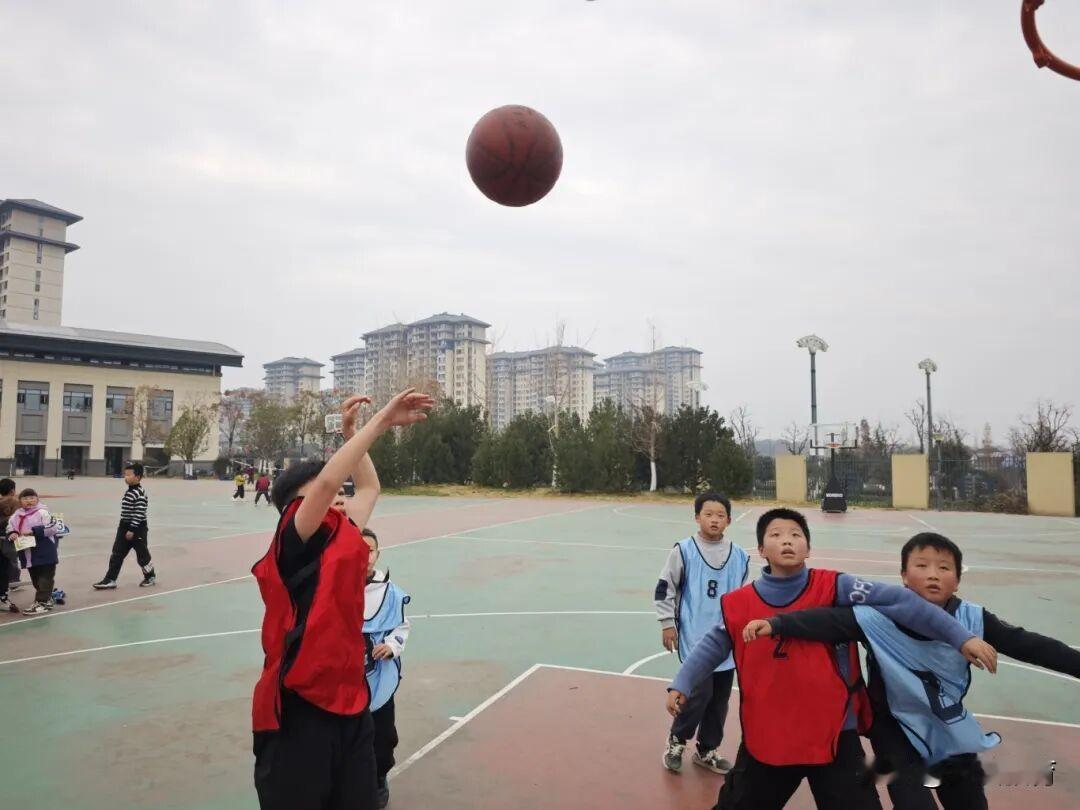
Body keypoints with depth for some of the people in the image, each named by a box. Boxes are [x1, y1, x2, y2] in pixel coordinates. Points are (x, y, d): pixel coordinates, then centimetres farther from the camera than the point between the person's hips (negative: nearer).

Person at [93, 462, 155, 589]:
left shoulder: (140, 494, -20)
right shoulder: (129, 491, 10)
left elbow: (139, 513, -23)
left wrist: (132, 530, -23)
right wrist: (123, 527, 21)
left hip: (138, 529, -9)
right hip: (125, 527, 9)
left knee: (142, 554, 5)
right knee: (117, 554, 6)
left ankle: (151, 576, 23)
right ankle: (110, 580, 9)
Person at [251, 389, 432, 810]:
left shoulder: (341, 536, 9)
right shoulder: (293, 542, -10)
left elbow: (369, 486, 23)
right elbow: (329, 479, -26)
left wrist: (351, 431, 18)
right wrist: (382, 420, -23)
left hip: (351, 704, 7)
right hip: (299, 710, -7)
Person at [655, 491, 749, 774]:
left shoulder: (739, 556, 2)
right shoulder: (683, 550, -8)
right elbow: (664, 589, -2)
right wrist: (667, 624, -3)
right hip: (695, 641, -4)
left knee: (719, 699, 12)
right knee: (700, 693, -8)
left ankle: (707, 750, 31)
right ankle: (676, 741, 17)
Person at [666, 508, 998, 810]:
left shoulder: (834, 587, -11)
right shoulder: (738, 604, -6)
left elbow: (899, 601, -13)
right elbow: (713, 646, 8)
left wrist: (961, 637, -17)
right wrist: (681, 684, 1)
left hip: (834, 736, -1)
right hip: (766, 738, 2)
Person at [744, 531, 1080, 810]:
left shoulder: (972, 619, -16)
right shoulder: (880, 618, -25)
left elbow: (1028, 645, -9)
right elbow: (830, 620, -33)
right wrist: (776, 624, -44)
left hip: (949, 727, 4)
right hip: (897, 727, -4)